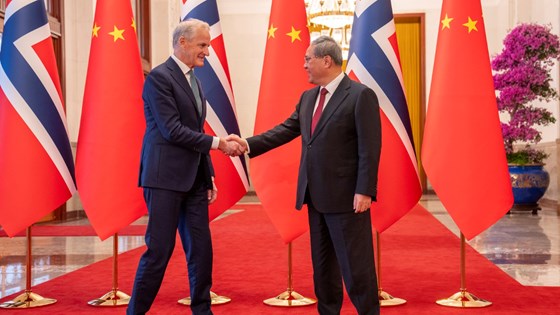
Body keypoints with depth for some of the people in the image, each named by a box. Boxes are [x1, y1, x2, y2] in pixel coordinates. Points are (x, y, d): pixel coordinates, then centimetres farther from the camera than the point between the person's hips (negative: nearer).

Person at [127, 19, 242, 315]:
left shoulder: (194, 80, 16)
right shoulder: (159, 77, -10)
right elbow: (172, 131, -17)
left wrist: (209, 175, 15)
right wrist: (218, 143, -14)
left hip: (194, 179, 8)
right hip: (166, 177, -8)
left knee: (201, 249, 8)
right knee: (159, 250, -4)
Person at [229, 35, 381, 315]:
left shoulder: (361, 95, -11)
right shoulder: (307, 98, 13)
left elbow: (369, 149, -15)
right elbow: (286, 130, 11)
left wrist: (364, 191, -20)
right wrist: (248, 144, 0)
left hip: (346, 197, -8)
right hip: (316, 196, 8)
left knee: (355, 264, -1)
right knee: (322, 263, 15)